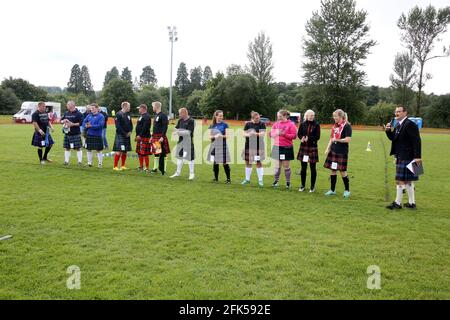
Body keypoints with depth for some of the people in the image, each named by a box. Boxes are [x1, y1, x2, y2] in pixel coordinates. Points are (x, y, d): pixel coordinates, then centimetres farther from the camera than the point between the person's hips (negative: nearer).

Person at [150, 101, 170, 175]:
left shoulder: (163, 115, -11)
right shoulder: (156, 115, 17)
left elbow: (165, 127, -18)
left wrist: (162, 137, -23)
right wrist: (152, 136, 21)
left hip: (161, 137, -9)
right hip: (155, 137, 9)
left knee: (163, 154, -3)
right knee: (156, 153, 13)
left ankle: (163, 170, 1)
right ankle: (155, 168, 20)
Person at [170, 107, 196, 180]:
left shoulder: (191, 121, -14)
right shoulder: (180, 120, 9)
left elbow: (189, 132, -20)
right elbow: (177, 128, 15)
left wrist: (179, 132, -23)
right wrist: (176, 131, -9)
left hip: (188, 142, -7)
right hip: (180, 141, 7)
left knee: (190, 157, 1)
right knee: (179, 156, 15)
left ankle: (192, 173, 13)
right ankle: (178, 172, 27)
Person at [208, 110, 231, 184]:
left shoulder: (225, 124, 0)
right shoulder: (212, 125, 7)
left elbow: (227, 135, -4)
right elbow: (210, 136, 3)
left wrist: (221, 136, -23)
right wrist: (214, 136, -17)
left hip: (222, 145, -3)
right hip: (214, 145, 3)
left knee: (225, 163, -4)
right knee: (215, 162, 7)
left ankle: (228, 179, 3)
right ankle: (216, 178, 18)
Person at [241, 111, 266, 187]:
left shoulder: (262, 124, -1)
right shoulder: (248, 124, 6)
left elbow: (263, 134, -12)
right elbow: (244, 134, 4)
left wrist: (255, 134, -28)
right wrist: (248, 135, -17)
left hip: (258, 146, -3)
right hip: (249, 146, 3)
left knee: (258, 162, 1)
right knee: (248, 162, 10)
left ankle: (260, 180, 9)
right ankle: (247, 179, 23)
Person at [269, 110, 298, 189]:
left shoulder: (291, 124, -4)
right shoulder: (276, 124, 9)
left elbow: (294, 136, -10)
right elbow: (271, 134, 12)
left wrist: (284, 134, -19)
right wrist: (275, 134, -11)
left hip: (287, 148, -3)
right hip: (277, 147, 4)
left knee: (286, 166, 3)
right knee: (277, 166, 7)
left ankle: (288, 182, 15)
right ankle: (276, 181, 19)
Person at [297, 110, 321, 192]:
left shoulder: (316, 125, -3)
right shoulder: (302, 124, 4)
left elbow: (317, 137, -6)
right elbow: (299, 134, 7)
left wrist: (308, 138, -19)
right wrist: (302, 138, -14)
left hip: (312, 147, -2)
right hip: (303, 147, 2)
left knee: (312, 168, 4)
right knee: (303, 167, 9)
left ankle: (312, 186, 15)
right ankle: (303, 185, 21)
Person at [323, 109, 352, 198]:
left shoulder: (347, 126, -10)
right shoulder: (335, 126, 11)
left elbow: (348, 140, -17)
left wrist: (337, 140, -13)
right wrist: (328, 148, 6)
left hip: (342, 153, -7)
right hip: (333, 151, 7)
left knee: (342, 171, -1)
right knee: (333, 170, 9)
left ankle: (347, 190, 16)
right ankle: (332, 190, 19)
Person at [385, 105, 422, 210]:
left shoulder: (410, 124, -16)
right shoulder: (398, 125, 13)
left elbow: (417, 141, -19)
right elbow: (393, 138, 18)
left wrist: (417, 157, -22)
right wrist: (388, 131, 0)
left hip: (406, 158, -10)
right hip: (401, 157, 10)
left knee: (401, 180, -4)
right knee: (408, 181, 16)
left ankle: (397, 203, 4)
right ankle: (411, 203, 25)